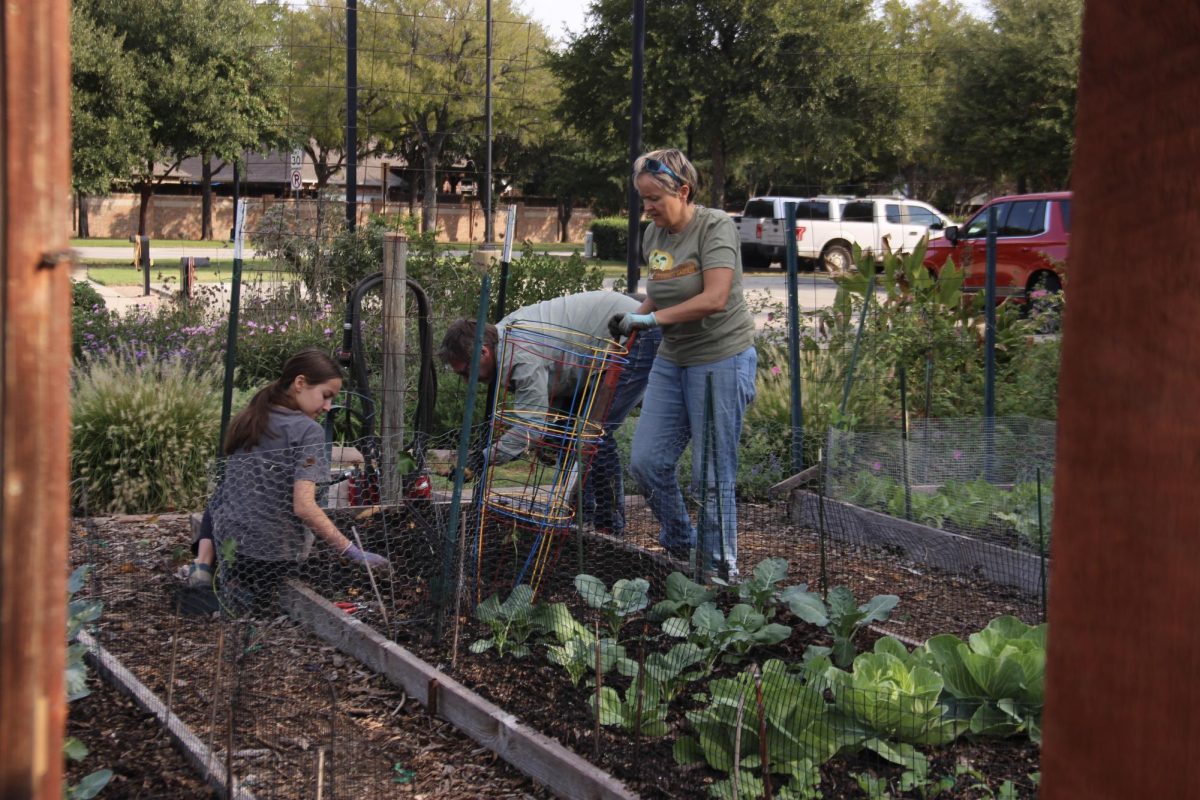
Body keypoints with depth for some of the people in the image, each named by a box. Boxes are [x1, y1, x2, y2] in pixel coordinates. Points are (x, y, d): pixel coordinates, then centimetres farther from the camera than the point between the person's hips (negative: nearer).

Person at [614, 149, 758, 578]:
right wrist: (633, 317, 2)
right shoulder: (653, 235, 7)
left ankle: (722, 565, 12)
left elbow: (714, 299, -25)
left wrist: (654, 318, -23)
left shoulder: (715, 227, -14)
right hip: (671, 360, 7)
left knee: (712, 473, -2)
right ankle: (678, 544, 26)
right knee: (647, 461, 5)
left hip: (720, 360, -7)